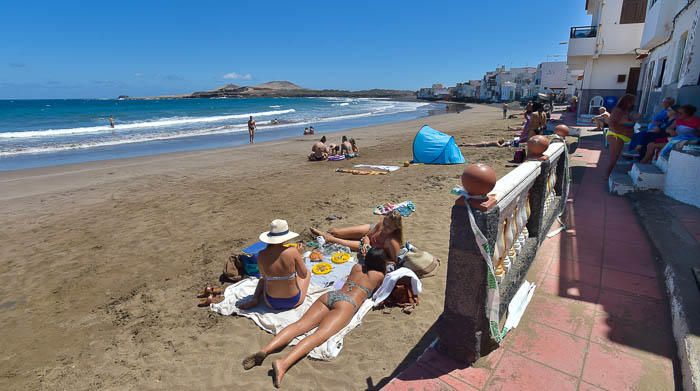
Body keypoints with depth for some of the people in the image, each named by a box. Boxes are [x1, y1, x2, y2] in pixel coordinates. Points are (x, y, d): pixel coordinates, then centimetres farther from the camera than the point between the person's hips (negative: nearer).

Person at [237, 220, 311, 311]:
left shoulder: (261, 255, -16)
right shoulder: (293, 251, -23)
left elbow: (263, 276, 2)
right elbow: (303, 275, -11)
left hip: (271, 303, 2)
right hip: (293, 301, -2)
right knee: (308, 272, 26)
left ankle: (254, 299, 15)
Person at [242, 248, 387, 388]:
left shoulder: (356, 267, 31)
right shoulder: (379, 275, 18)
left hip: (329, 295, 6)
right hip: (347, 303, -5)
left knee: (300, 325, -12)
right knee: (320, 335, -24)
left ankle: (265, 350, -32)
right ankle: (283, 363, -45)